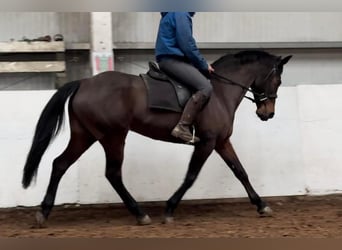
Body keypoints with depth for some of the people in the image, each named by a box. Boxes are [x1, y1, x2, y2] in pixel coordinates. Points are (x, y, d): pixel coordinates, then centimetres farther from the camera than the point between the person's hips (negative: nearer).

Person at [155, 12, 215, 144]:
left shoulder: (175, 13, 20)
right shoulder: (181, 13, -12)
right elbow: (187, 45, -17)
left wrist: (202, 64, 17)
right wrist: (204, 65, -6)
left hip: (170, 59, 11)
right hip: (171, 60, -11)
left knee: (204, 79, 22)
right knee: (205, 87, -22)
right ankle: (182, 127, -27)